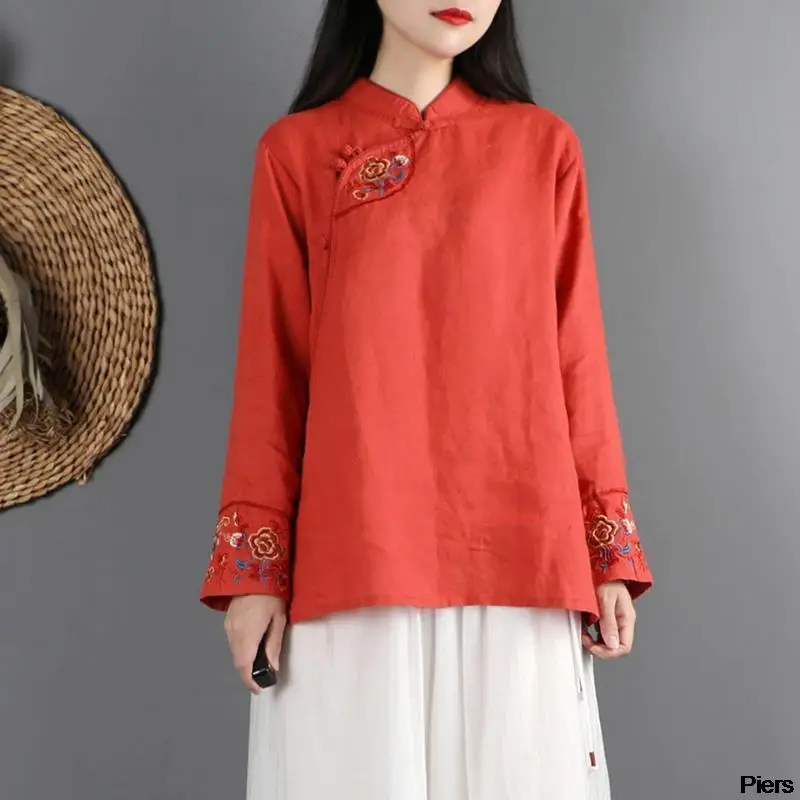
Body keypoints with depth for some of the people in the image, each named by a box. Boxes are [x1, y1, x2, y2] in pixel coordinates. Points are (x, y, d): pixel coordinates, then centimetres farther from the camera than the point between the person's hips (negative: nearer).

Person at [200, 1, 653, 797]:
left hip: (519, 552, 1)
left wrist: (606, 553, 4)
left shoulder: (544, 147, 8)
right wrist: (254, 569, -1)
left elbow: (576, 359, 7)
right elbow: (272, 370, 4)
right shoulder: (295, 152, 6)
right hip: (355, 555, -1)